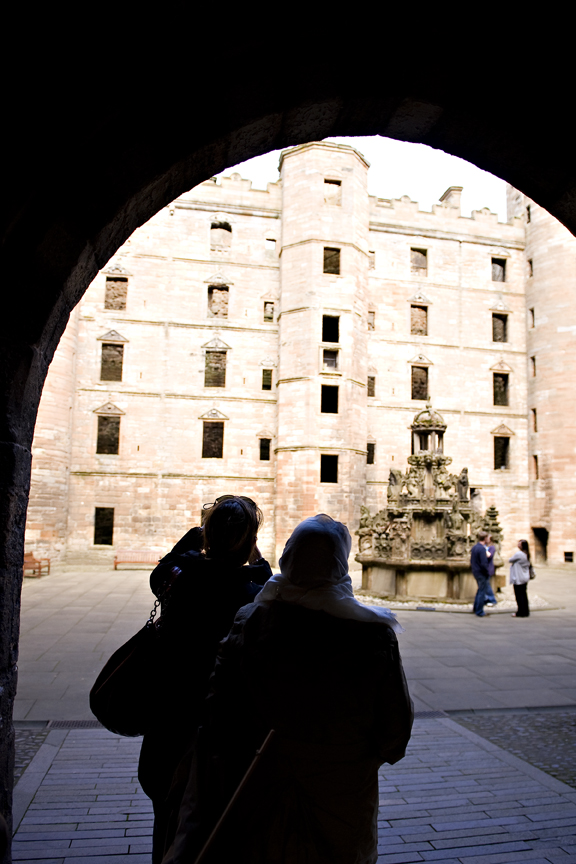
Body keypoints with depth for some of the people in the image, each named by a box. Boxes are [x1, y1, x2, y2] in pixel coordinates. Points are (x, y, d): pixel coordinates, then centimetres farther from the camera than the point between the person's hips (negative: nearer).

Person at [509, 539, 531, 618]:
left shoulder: (518, 554, -20)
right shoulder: (526, 554, 7)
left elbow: (510, 560, -10)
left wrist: (511, 559, 13)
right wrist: (514, 562, 4)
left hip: (518, 578, -9)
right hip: (525, 578, 9)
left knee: (519, 595, 0)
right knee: (524, 595, 14)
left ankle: (521, 613, 6)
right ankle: (526, 611, 21)